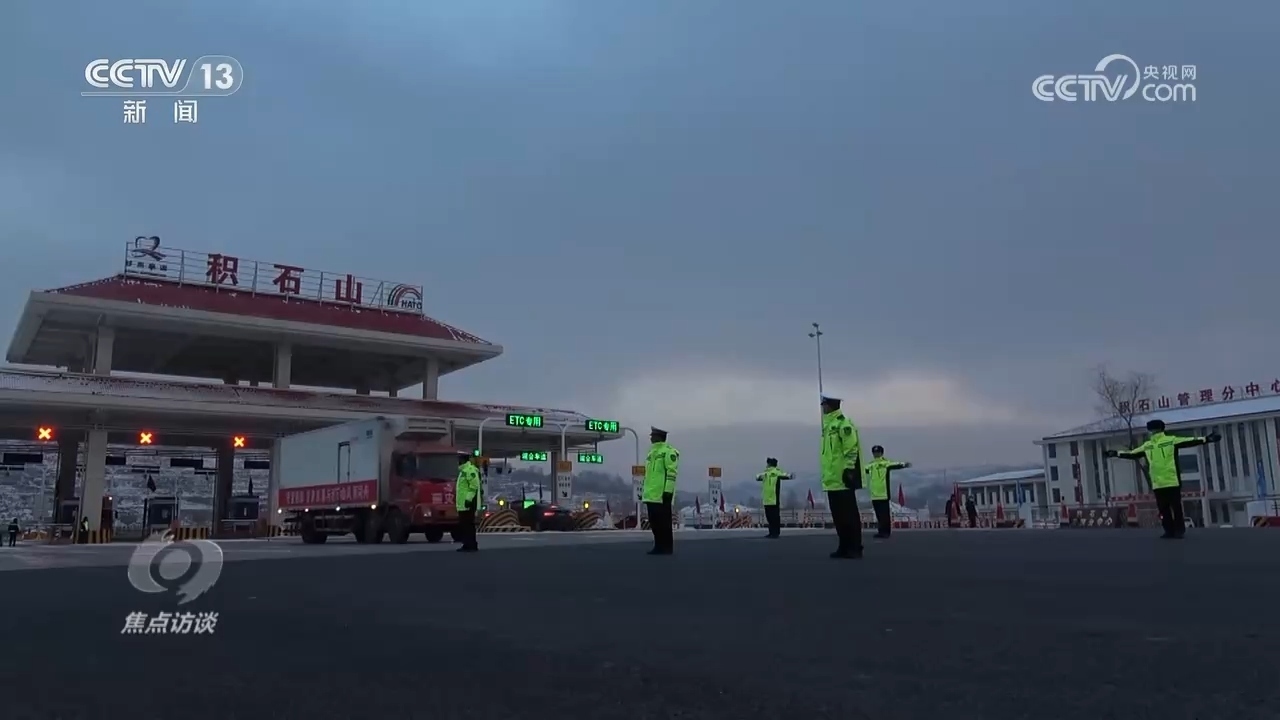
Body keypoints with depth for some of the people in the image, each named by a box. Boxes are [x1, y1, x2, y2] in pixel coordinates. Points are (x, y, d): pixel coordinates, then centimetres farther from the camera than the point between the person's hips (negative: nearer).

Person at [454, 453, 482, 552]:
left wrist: (468, 499, -24)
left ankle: (471, 545, -7)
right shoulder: (463, 470, 20)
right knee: (463, 525, 12)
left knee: (468, 525, -9)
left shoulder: (470, 470, -14)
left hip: (468, 504, -11)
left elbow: (474, 486, -21)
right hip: (462, 504, 11)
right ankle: (467, 545, 16)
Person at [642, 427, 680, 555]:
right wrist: (644, 491, 22)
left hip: (662, 496, -9)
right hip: (651, 495, 9)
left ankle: (667, 548, 1)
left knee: (664, 523, -5)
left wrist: (668, 491, -21)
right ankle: (659, 547, 16)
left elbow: (671, 473, -15)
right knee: (654, 523, 10)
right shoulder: (652, 452, 21)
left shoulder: (668, 451, -8)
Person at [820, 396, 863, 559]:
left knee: (849, 514, -5)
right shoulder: (828, 425, 18)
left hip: (843, 479, -10)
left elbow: (852, 449, -18)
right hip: (833, 480, 10)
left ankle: (855, 548, 0)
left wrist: (849, 469, -21)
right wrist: (826, 474, 23)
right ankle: (845, 546, 18)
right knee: (838, 515, 12)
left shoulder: (843, 424, -12)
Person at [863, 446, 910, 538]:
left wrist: (904, 465, -40)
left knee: (885, 513, -3)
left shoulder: (886, 462, -4)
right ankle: (882, 531, 16)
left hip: (884, 493, -6)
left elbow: (895, 465, -21)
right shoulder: (870, 465, 15)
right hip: (874, 494, 6)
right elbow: (862, 470, 32)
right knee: (879, 514, 10)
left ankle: (886, 532, 1)